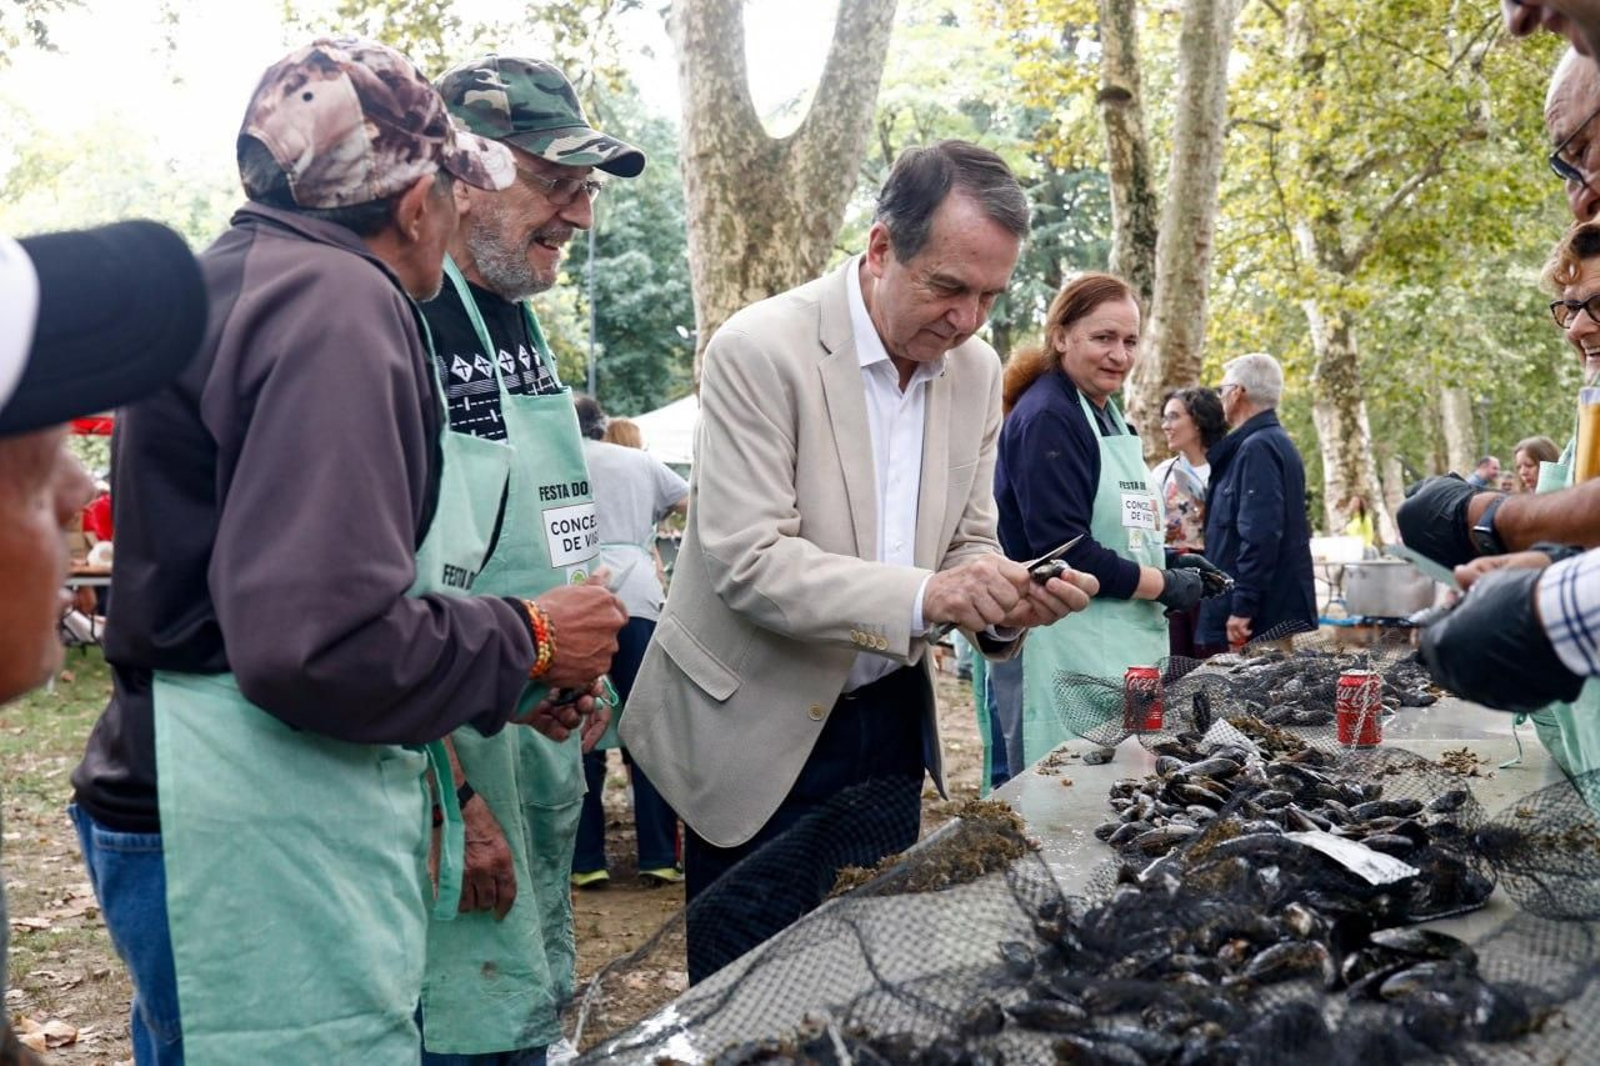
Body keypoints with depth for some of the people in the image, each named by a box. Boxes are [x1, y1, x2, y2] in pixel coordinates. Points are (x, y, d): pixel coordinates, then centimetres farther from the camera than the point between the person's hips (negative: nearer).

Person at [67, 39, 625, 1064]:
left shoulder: (233, 279, 15)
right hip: (259, 857, -10)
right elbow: (320, 641, -26)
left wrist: (492, 689, 16)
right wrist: (527, 641, -10)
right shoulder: (338, 300, -16)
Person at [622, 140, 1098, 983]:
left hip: (889, 722, 6)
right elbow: (747, 561, -24)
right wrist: (921, 596, -34)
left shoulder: (976, 371, 1)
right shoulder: (761, 350, -18)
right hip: (762, 730, -5)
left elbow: (965, 541, 8)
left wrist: (1005, 601, -15)